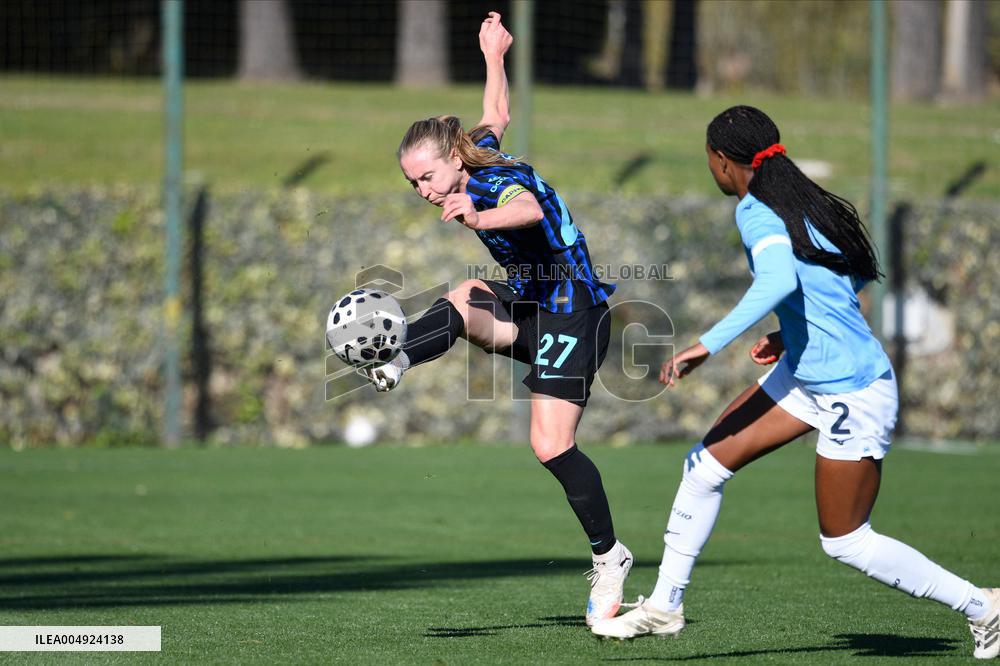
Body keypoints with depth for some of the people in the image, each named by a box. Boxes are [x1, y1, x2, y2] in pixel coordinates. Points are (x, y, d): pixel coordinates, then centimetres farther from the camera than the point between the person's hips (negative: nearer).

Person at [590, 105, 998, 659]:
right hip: (805, 376, 9)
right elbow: (857, 277, 17)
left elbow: (778, 281, -38)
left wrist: (707, 345, -39)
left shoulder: (757, 213, -19)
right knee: (706, 463, 7)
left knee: (845, 541, 3)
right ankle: (664, 606, 16)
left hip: (854, 395, -9)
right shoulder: (805, 201, 7)